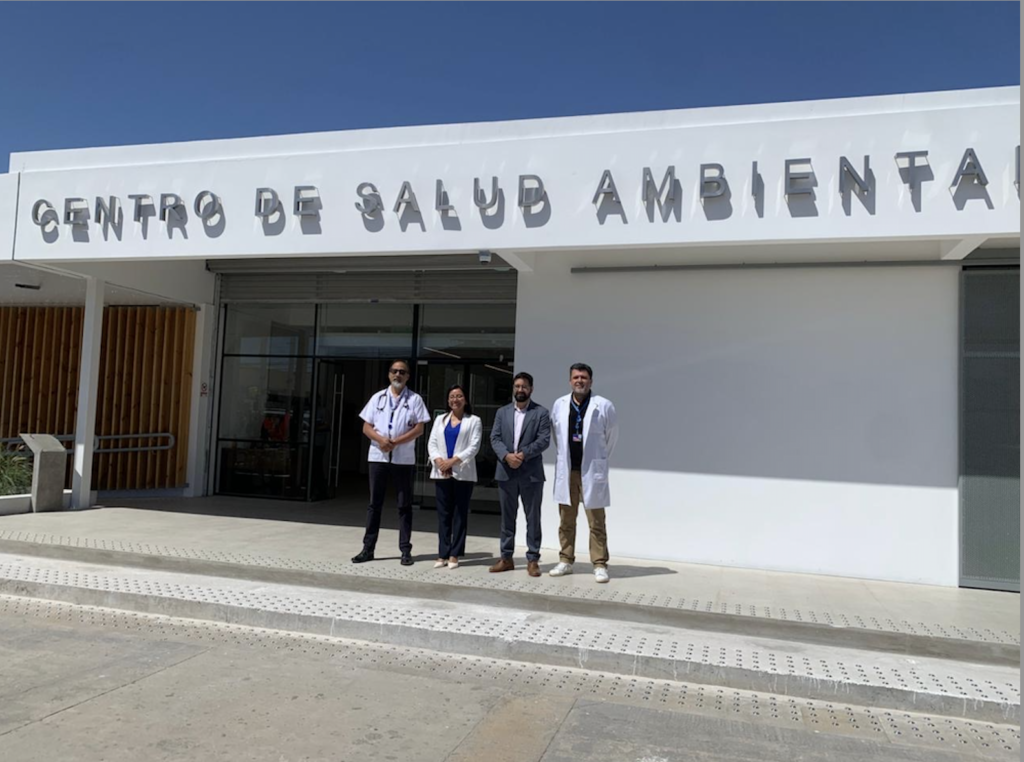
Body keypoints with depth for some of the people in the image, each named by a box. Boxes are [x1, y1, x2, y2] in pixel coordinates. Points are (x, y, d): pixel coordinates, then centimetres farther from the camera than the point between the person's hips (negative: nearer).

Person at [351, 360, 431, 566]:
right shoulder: (378, 398, 10)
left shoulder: (415, 399, 3)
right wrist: (381, 439, -13)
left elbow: (419, 429, -4)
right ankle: (368, 548, 11)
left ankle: (406, 550, 8)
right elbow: (366, 427, 7)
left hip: (404, 459, -2)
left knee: (404, 505, 3)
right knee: (374, 503, 6)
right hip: (378, 457, 2)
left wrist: (395, 442, -14)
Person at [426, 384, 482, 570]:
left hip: (463, 474, -3)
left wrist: (453, 460, -17)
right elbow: (432, 443, 7)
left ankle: (454, 555, 4)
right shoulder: (440, 419, 16)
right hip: (441, 473, 3)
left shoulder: (474, 421, 4)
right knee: (443, 514, 4)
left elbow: (474, 447, -6)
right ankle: (442, 554, 7)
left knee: (460, 514, 0)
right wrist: (438, 461, -11)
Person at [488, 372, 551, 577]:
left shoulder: (541, 413, 1)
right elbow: (494, 438, 2)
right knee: (507, 517, 10)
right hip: (506, 472, 3)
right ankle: (506, 558, 19)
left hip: (531, 473, -3)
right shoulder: (502, 412, 11)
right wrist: (507, 456, -16)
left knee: (533, 517, 2)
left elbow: (544, 440, -9)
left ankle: (533, 559, 10)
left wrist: (524, 454, -19)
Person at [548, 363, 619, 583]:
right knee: (566, 520, 12)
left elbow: (612, 435, 6)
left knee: (596, 522, 2)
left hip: (592, 471, -3)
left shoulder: (604, 406, -6)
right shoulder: (559, 405, 3)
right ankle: (566, 561, 23)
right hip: (566, 470, 3)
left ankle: (600, 565, 10)